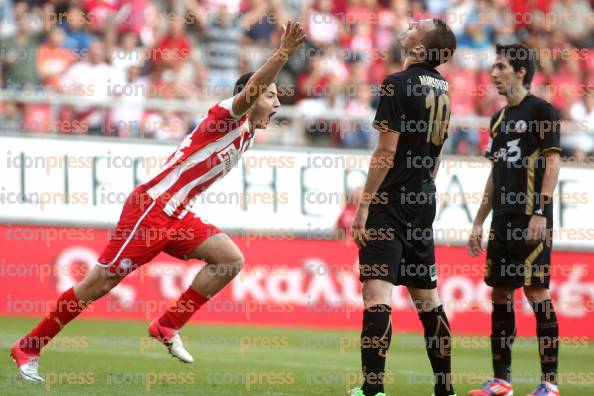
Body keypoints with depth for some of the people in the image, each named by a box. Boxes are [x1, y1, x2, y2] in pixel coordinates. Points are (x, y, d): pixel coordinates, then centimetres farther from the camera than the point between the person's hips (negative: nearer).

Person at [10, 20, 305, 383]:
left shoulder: (248, 134, 15)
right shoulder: (226, 118, -10)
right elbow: (249, 91, -32)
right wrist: (282, 55, -42)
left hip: (177, 216, 9)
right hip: (150, 207, -9)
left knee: (231, 259, -7)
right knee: (101, 283, -6)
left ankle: (168, 326, -1)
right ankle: (29, 347, 4)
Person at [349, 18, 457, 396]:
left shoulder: (398, 84, -13)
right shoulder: (441, 88, 10)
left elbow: (387, 152, -16)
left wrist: (364, 204, -12)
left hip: (392, 201, -8)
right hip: (423, 202, 8)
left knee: (377, 291, -12)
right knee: (427, 296, 14)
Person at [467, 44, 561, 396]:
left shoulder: (542, 111, -5)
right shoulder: (499, 118, 18)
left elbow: (552, 163, -11)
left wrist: (540, 213, -19)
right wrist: (479, 222, 18)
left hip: (531, 219, -8)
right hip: (503, 220, 8)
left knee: (536, 291, -8)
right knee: (501, 293, 7)